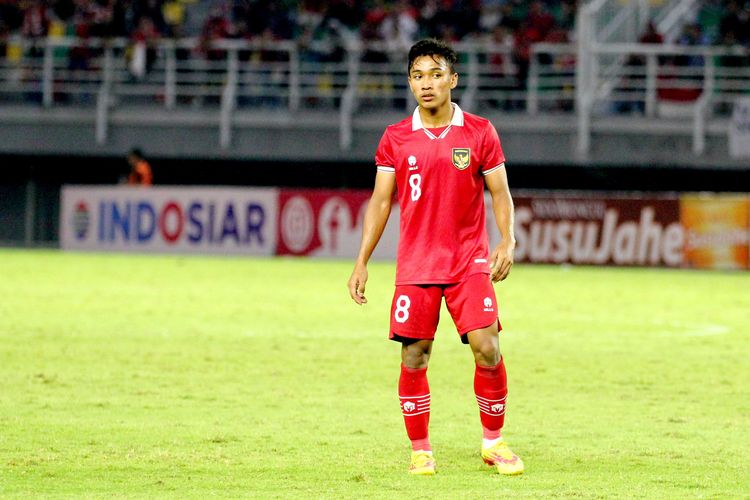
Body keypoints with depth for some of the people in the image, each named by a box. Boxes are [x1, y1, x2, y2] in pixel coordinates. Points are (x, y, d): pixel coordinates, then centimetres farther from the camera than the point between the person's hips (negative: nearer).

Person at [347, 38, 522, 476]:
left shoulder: (479, 132, 2)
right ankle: (421, 451, 11)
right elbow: (381, 200, 8)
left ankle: (494, 442, 5)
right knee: (413, 357, -2)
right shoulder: (396, 139, 5)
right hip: (416, 266, 1)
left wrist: (507, 243, -11)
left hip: (470, 262, -1)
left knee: (487, 348, -12)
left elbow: (500, 193, 4)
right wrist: (362, 262, 3)